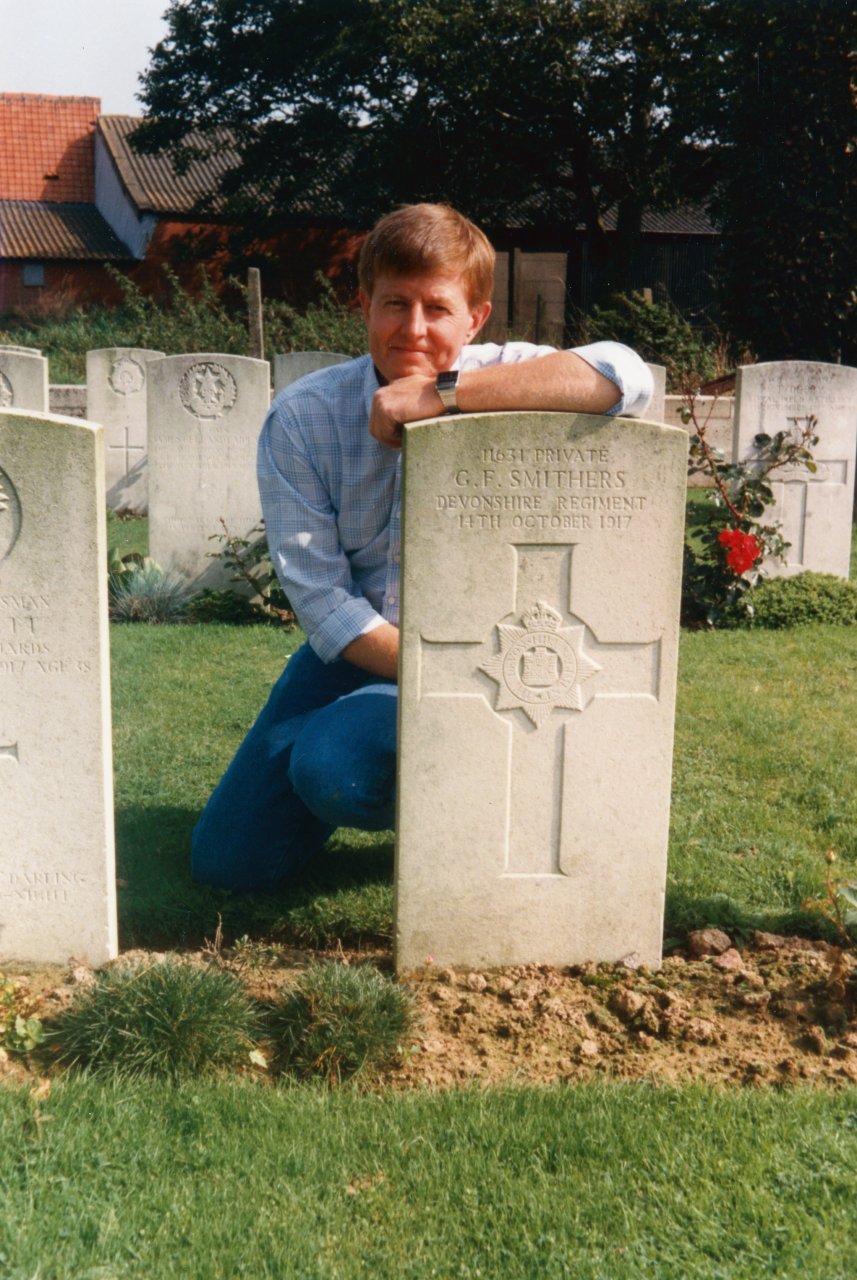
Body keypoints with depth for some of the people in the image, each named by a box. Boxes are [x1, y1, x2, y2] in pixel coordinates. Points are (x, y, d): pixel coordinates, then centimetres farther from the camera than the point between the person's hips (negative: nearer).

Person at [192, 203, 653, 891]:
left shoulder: (498, 382, -13)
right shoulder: (302, 417, -9)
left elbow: (627, 376, -36)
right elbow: (317, 594, -12)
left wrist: (443, 395, -35)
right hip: (355, 649, 4)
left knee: (330, 766, -31)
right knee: (227, 862, 4)